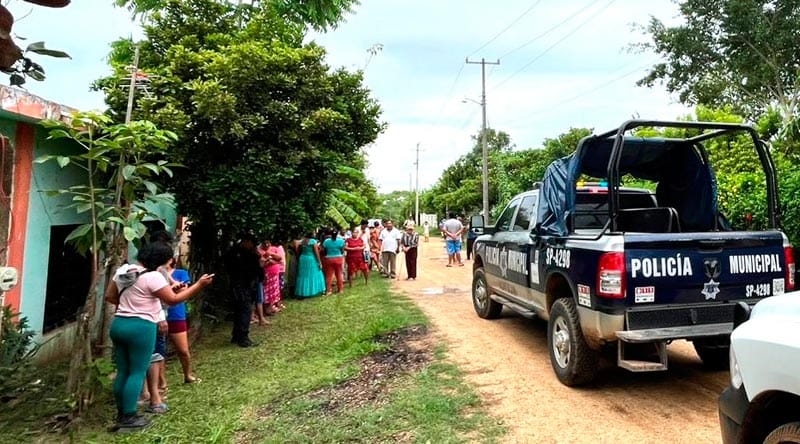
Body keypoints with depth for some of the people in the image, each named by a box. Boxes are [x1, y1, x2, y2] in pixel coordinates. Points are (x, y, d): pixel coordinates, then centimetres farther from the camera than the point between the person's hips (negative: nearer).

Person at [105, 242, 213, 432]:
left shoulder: (123, 270, 8)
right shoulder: (153, 277, -16)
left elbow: (109, 297, 13)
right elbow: (173, 299, -14)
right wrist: (199, 285, -13)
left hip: (119, 324, 8)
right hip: (140, 327, -8)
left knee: (122, 371, 16)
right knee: (137, 372, 1)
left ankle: (121, 413, 27)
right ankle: (128, 418, 6)